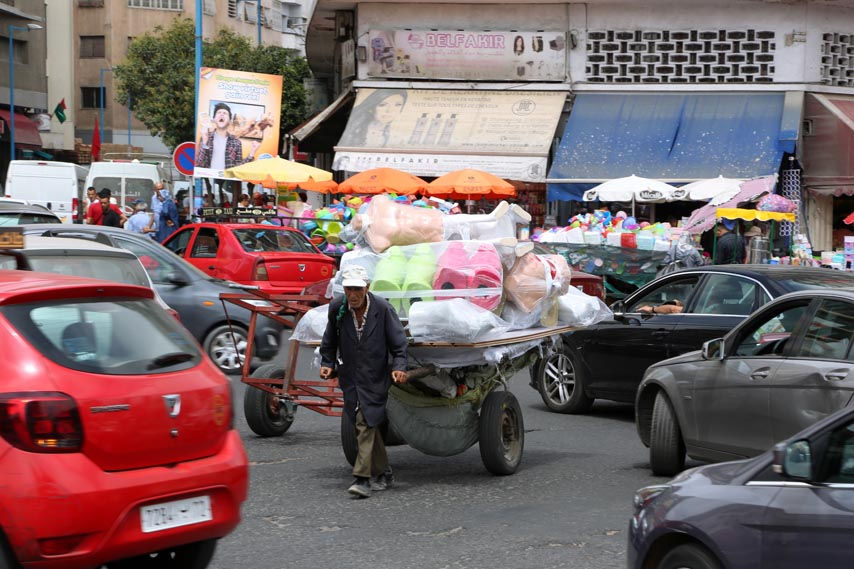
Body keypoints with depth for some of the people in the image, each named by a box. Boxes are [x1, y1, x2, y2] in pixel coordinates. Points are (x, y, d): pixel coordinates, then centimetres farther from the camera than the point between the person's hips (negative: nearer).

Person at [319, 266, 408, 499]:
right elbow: (329, 342, 12)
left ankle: (362, 478, -15)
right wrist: (327, 363, 3)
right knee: (367, 426, 10)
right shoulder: (337, 308, -4)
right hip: (350, 377, 4)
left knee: (366, 423, -13)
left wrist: (399, 366, -17)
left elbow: (398, 342, -5)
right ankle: (383, 473, 24)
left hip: (375, 377, -4)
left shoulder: (382, 309, -12)